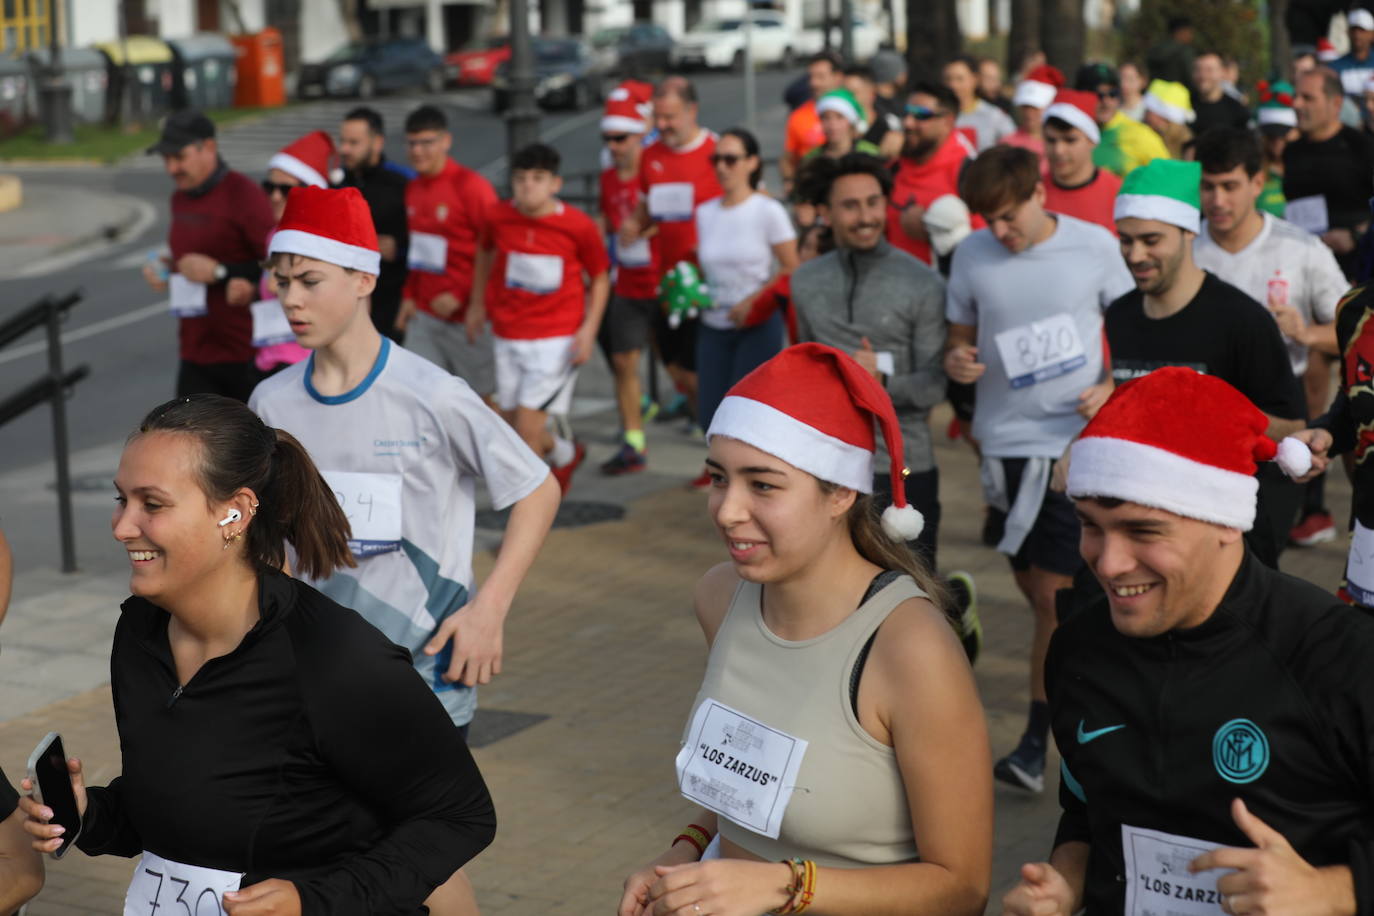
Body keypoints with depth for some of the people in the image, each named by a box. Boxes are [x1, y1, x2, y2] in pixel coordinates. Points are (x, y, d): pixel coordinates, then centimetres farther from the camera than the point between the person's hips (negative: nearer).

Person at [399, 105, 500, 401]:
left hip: (465, 315, -6)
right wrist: (409, 295, 10)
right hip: (424, 313, 6)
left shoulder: (470, 186, -12)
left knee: (484, 396, 4)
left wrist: (460, 294, -17)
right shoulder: (413, 189, 10)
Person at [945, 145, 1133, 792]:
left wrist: (1111, 388, -12)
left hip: (1075, 440, -3)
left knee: (1055, 593, -7)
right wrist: (955, 361, -11)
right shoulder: (972, 255, 2)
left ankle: (1035, 746, -3)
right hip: (1005, 440, 4)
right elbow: (960, 337, 12)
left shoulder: (1095, 246, -4)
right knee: (1036, 589, 10)